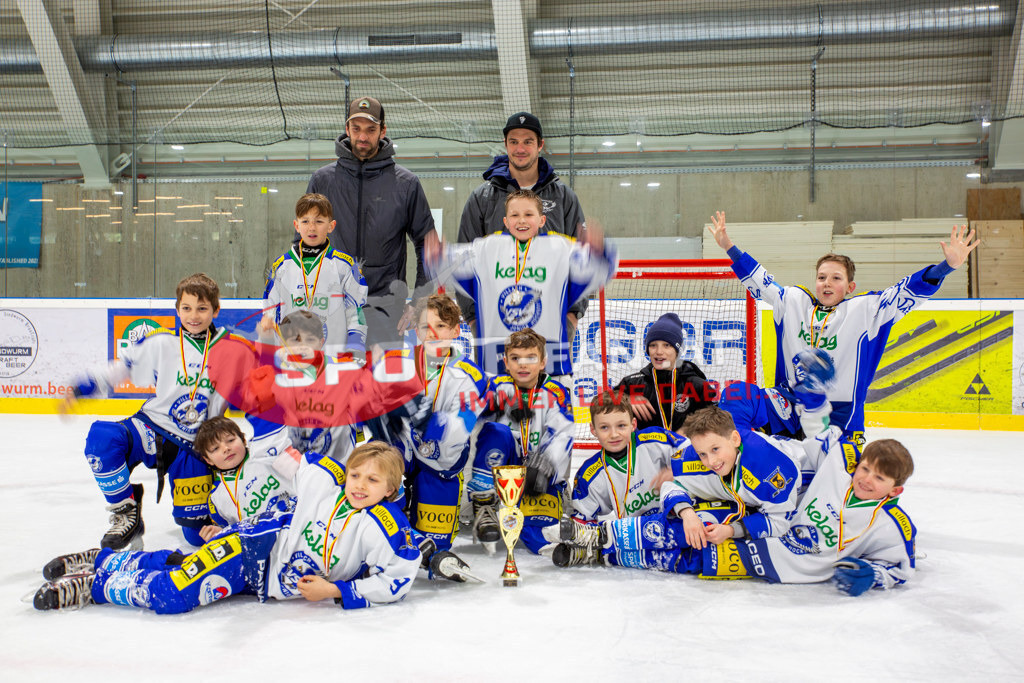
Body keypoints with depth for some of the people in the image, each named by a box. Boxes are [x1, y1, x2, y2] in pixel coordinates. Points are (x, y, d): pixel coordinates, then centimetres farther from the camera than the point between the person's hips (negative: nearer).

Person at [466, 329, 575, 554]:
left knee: (539, 535, -25)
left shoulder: (555, 394, 0)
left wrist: (544, 466, -30)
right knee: (496, 432, -30)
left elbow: (561, 436, -12)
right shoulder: (498, 388, 2)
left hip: (541, 474, -1)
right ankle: (483, 507, -22)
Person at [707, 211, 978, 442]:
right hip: (789, 404, 2)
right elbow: (759, 281, 11)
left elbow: (909, 291, -10)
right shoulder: (792, 301, 5)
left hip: (839, 414, -2)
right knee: (736, 395, -18)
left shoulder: (866, 309, -3)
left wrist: (949, 264, -22)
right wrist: (728, 246, 8)